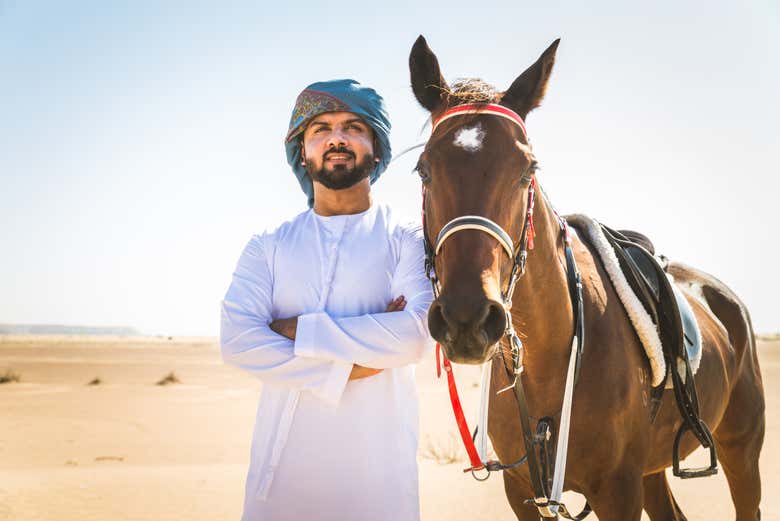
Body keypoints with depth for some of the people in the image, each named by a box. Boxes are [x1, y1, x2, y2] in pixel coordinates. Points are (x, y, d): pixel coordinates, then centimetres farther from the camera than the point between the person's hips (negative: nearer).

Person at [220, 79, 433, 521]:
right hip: (282, 463, 2)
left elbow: (417, 334, -16)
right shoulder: (268, 247, 7)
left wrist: (300, 330, -13)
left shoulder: (409, 240, 1)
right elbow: (238, 341, -8)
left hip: (378, 463, -1)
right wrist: (344, 370, -15)